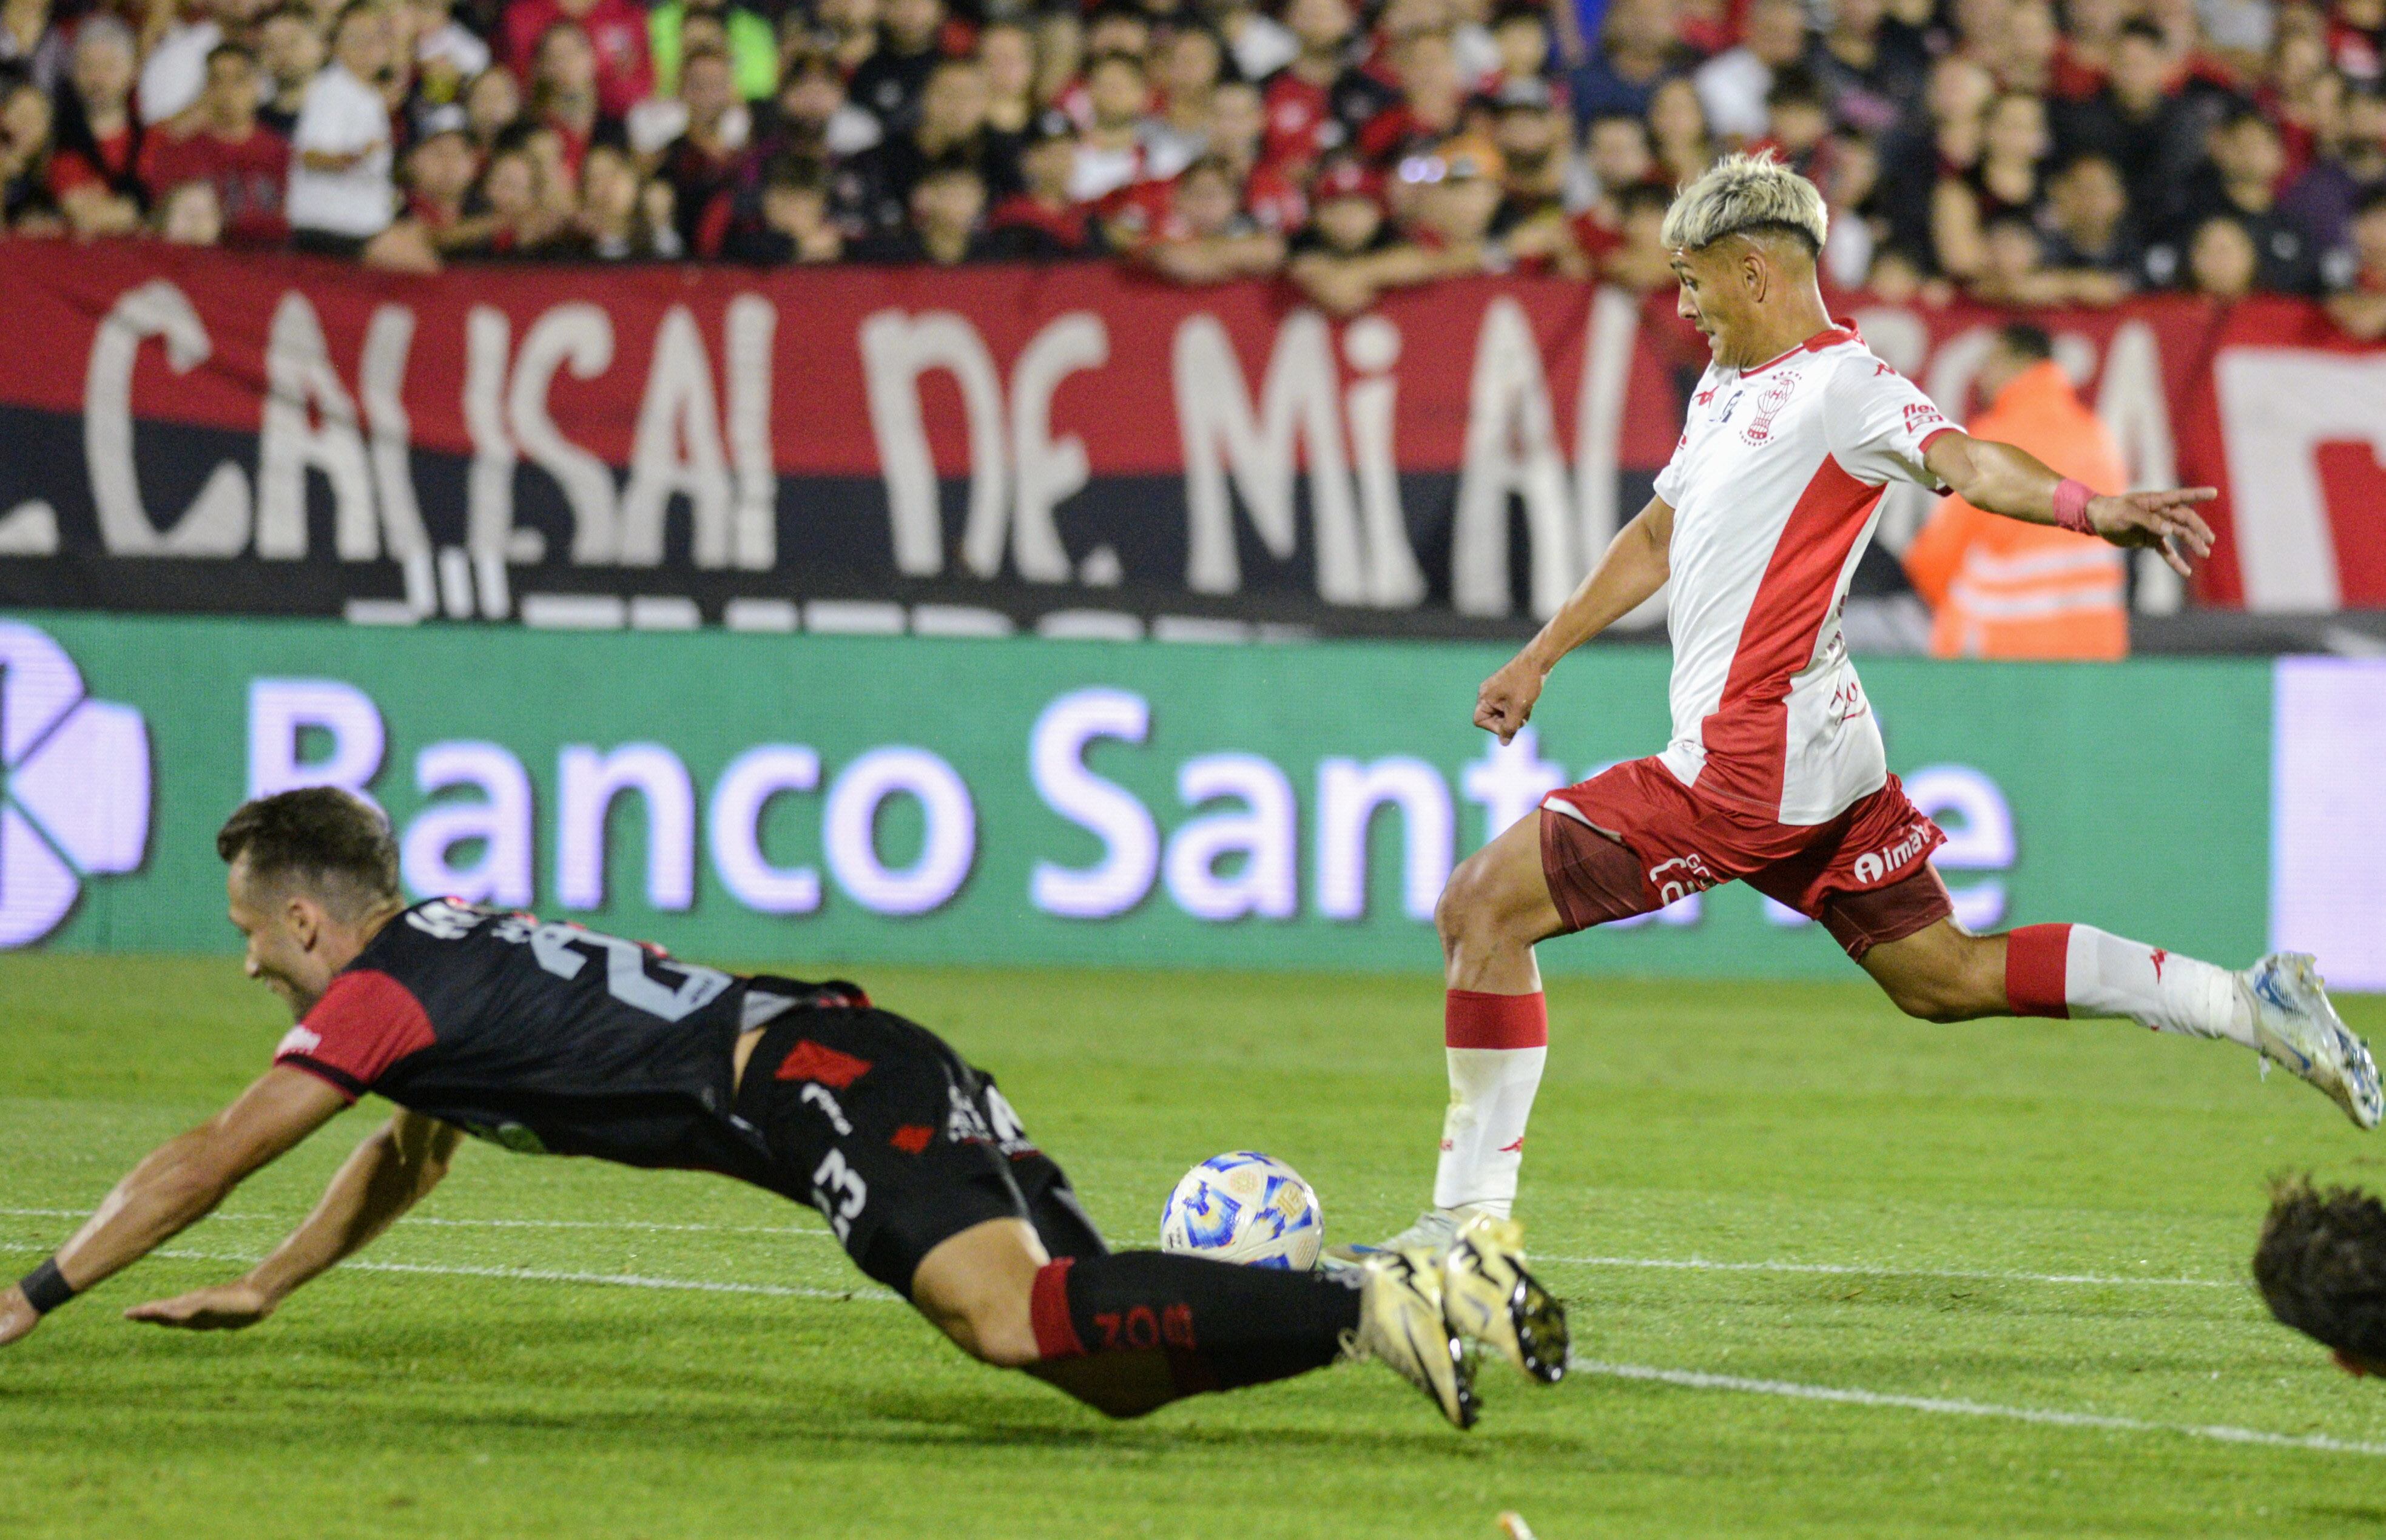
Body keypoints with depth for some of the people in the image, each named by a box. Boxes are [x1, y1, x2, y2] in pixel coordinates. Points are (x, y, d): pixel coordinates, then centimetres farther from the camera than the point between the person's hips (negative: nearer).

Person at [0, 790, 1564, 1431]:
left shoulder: (384, 994, -1)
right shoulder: (449, 963, 27)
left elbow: (200, 1165, 2)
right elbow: (411, 1157, 46)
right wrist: (263, 1291, 51)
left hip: (829, 1086, -9)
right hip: (883, 1070, 9)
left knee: (1018, 1319, -31)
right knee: (1108, 1362, 1)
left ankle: (1375, 1308, -39)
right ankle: (1447, 1286, -7)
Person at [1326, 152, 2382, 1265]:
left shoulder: (1839, 382, -12)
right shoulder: (1726, 388, 16)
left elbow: (1963, 460, -28)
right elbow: (1657, 537, 30)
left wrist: (2089, 509, -47)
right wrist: (1539, 659, 34)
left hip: (1748, 762, -10)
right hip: (1821, 756, 10)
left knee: (1482, 907, -8)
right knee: (1943, 979, 14)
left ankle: (1474, 1215, -7)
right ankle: (2250, 1005, 14)